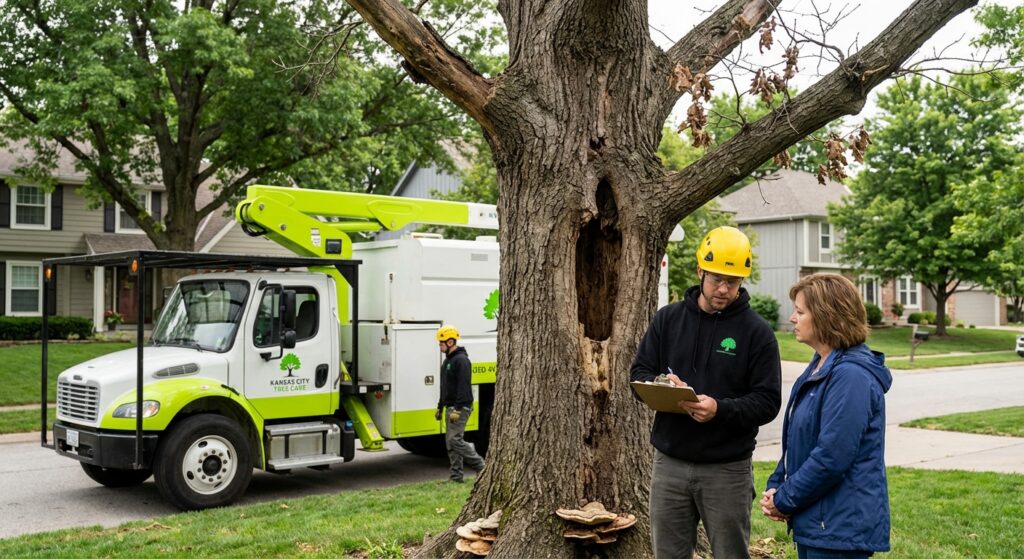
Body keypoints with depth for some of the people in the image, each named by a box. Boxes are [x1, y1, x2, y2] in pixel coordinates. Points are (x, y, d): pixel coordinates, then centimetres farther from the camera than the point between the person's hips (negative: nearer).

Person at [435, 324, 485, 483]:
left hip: (460, 407, -10)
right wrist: (440, 407, 25)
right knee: (450, 442, 8)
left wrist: (457, 409, -26)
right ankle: (456, 476, 12)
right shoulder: (447, 361, 18)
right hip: (450, 407, 10)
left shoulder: (461, 360, -15)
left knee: (455, 440, -14)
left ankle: (481, 466, -5)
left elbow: (463, 386, -22)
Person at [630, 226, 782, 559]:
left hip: (727, 469, -3)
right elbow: (639, 372, 9)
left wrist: (721, 409, -25)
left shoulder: (757, 332, -4)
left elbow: (768, 401, -8)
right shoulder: (667, 319, 6)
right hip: (669, 463, 3)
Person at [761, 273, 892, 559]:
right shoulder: (820, 367, 11)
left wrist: (784, 500, -13)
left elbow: (831, 457, -24)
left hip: (841, 529, -9)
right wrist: (775, 487, 4)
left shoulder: (851, 377, -20)